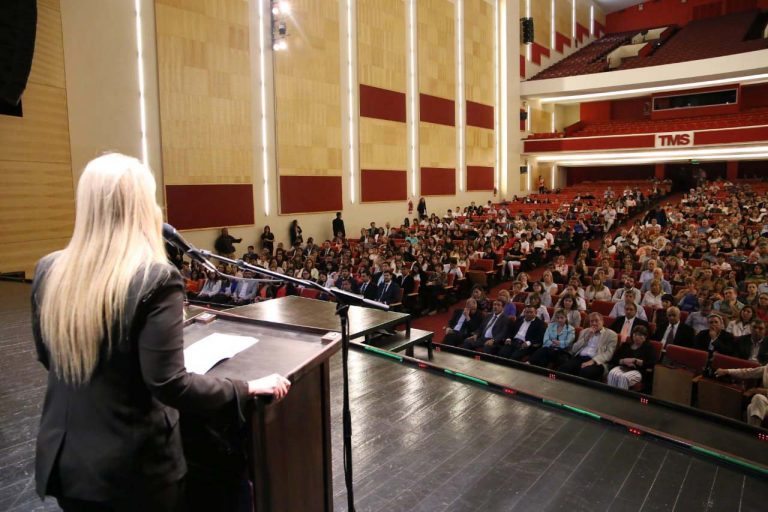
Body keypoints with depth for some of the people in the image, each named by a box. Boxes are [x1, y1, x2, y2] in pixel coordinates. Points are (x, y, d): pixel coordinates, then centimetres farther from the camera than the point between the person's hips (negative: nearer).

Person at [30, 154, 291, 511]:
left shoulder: (49, 271, -4)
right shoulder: (155, 279, -23)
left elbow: (47, 357, 11)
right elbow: (169, 384, -24)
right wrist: (248, 388, -13)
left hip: (62, 458, 6)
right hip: (131, 466, -5)